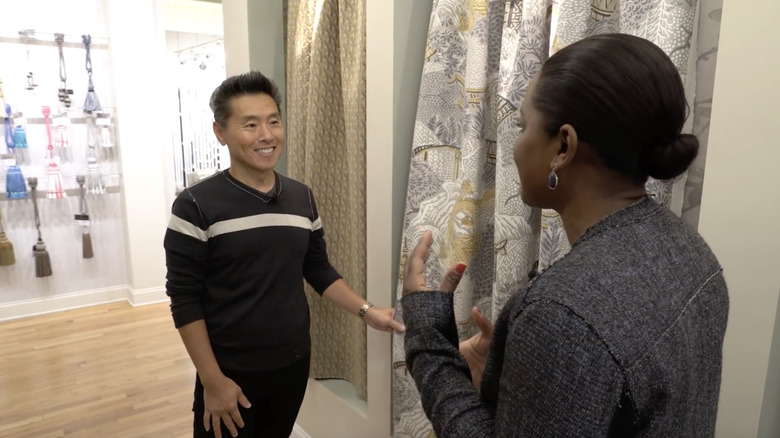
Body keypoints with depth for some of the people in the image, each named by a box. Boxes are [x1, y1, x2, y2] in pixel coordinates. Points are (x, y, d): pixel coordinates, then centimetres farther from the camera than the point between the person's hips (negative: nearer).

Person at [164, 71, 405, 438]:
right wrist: (213, 381, -14)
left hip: (293, 364, 5)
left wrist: (366, 311, -3)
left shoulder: (302, 198, 1)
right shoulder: (195, 206, -13)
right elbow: (185, 301, -13)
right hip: (231, 372, -4)